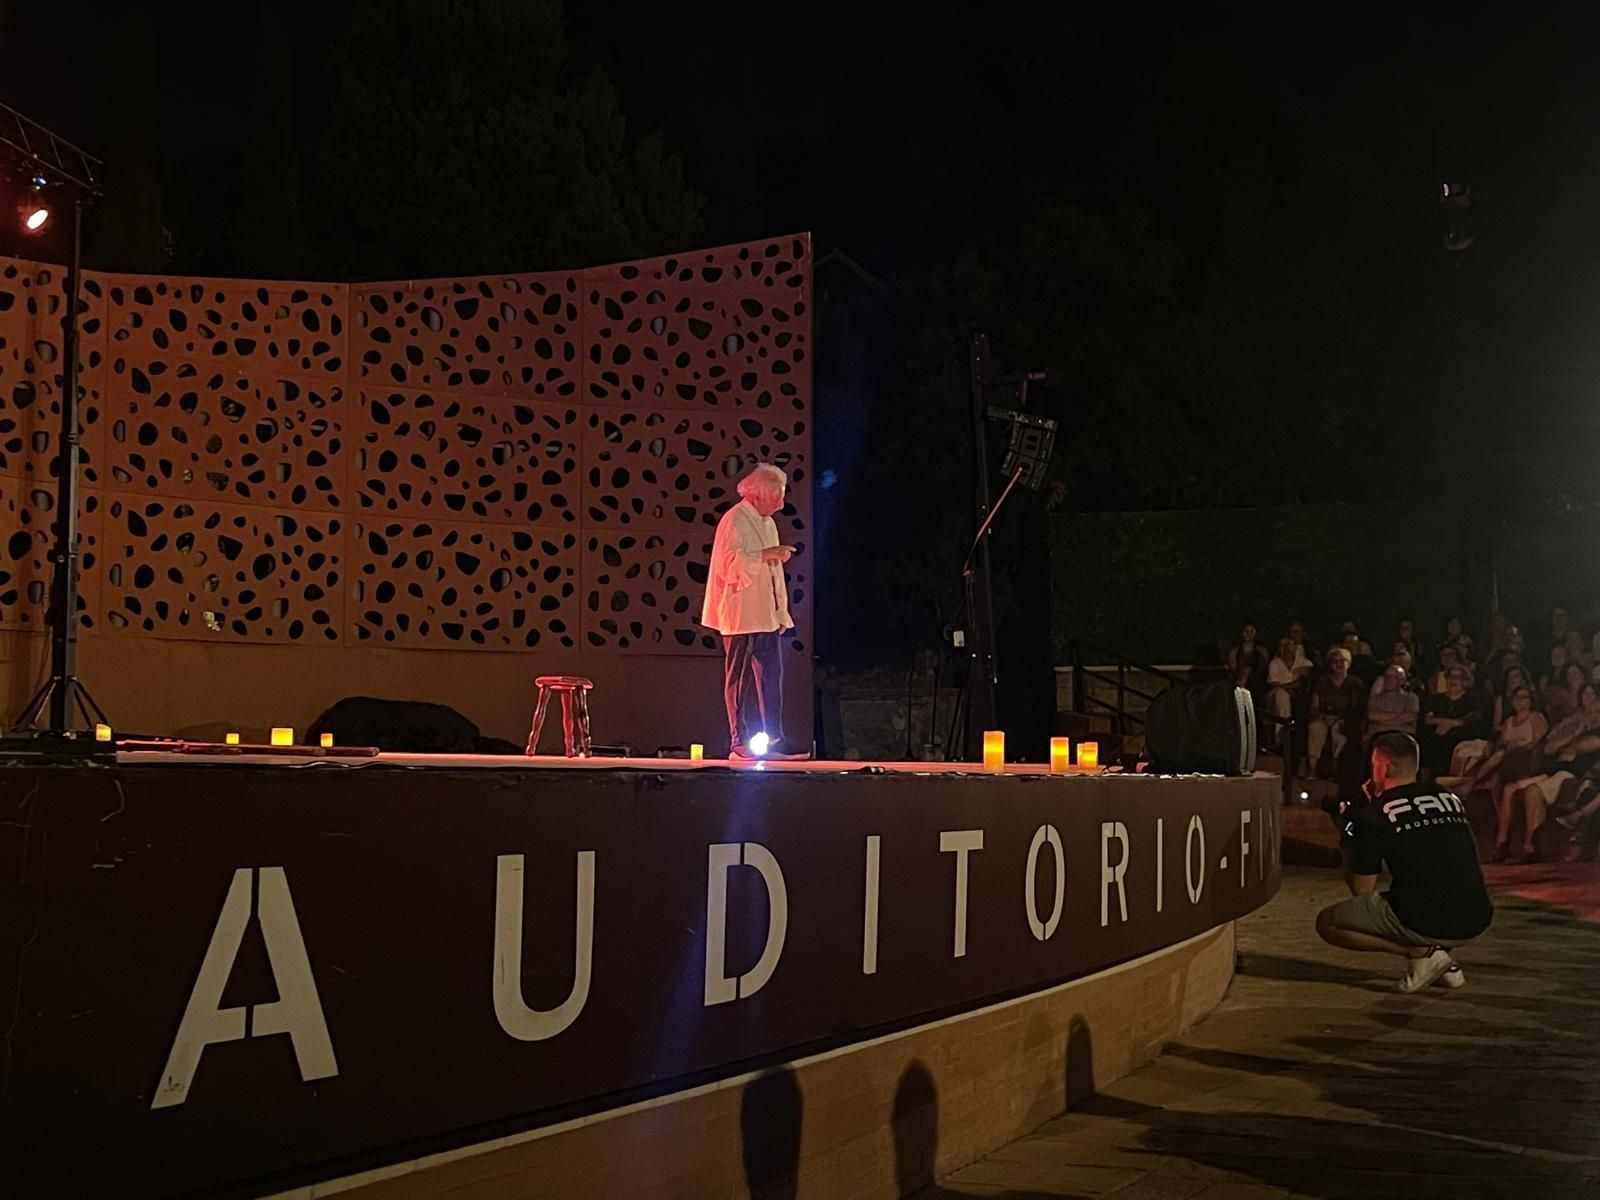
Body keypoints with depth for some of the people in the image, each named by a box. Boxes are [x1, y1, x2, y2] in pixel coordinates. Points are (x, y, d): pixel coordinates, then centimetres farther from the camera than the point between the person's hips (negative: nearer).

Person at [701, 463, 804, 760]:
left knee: (771, 679, 6)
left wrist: (781, 613, 19)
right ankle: (740, 744, 1)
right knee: (739, 681, -2)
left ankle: (773, 741, 8)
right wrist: (765, 555, -20)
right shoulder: (734, 520, -9)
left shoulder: (767, 523, 19)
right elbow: (730, 565, -20)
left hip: (767, 617, 8)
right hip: (742, 618, -8)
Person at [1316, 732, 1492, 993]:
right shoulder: (1452, 799, 12)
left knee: (1326, 922, 11)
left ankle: (1420, 952, 0)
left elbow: (1362, 890, 4)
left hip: (1424, 925, -6)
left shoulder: (1372, 816, -3)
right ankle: (1447, 962, 16)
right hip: (1476, 923, 6)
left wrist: (1350, 838, 20)